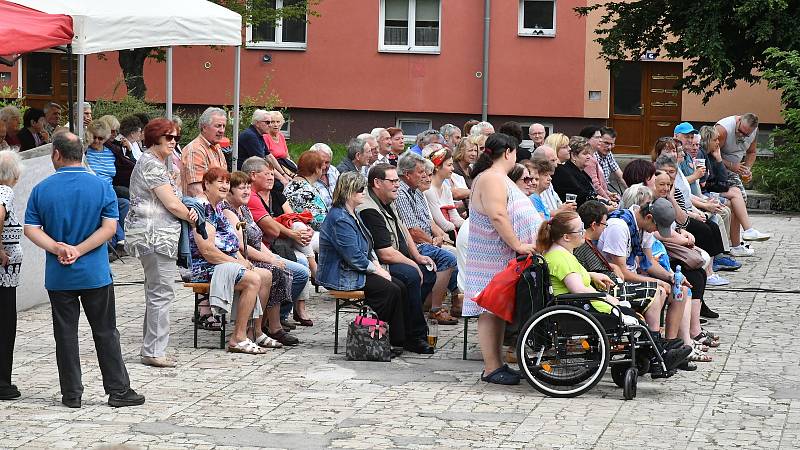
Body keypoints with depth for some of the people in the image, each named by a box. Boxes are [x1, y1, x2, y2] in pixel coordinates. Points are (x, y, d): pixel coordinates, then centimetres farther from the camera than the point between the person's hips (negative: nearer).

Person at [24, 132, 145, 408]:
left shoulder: (42, 189, -2)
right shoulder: (102, 187, -4)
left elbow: (30, 229, -7)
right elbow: (109, 227, -11)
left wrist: (58, 248, -14)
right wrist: (79, 250, -12)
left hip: (58, 277, 1)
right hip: (95, 273, -1)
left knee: (65, 334, 7)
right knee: (106, 332, 7)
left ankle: (71, 394, 10)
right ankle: (118, 390, 8)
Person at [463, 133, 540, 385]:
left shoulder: (498, 178, 19)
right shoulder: (492, 178, -15)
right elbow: (498, 216, -25)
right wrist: (518, 245, -25)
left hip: (504, 258, 11)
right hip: (494, 258, -11)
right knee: (491, 311, -7)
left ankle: (496, 364, 16)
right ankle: (491, 369, -7)